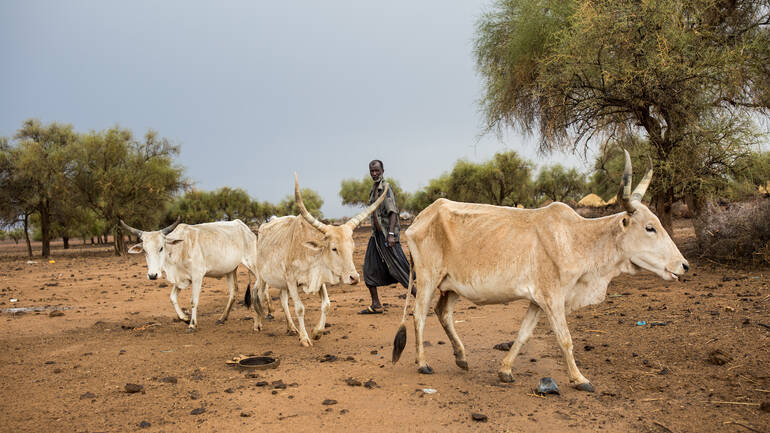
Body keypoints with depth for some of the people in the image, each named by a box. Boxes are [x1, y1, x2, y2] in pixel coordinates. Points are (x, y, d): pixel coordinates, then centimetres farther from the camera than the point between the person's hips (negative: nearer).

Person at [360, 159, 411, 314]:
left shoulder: (386, 188, -11)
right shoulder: (373, 189, 15)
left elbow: (393, 212, -19)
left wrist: (391, 234, -27)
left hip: (387, 235, -9)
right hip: (376, 234, 9)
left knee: (399, 269, -7)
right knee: (369, 269, 6)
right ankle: (376, 305, 13)